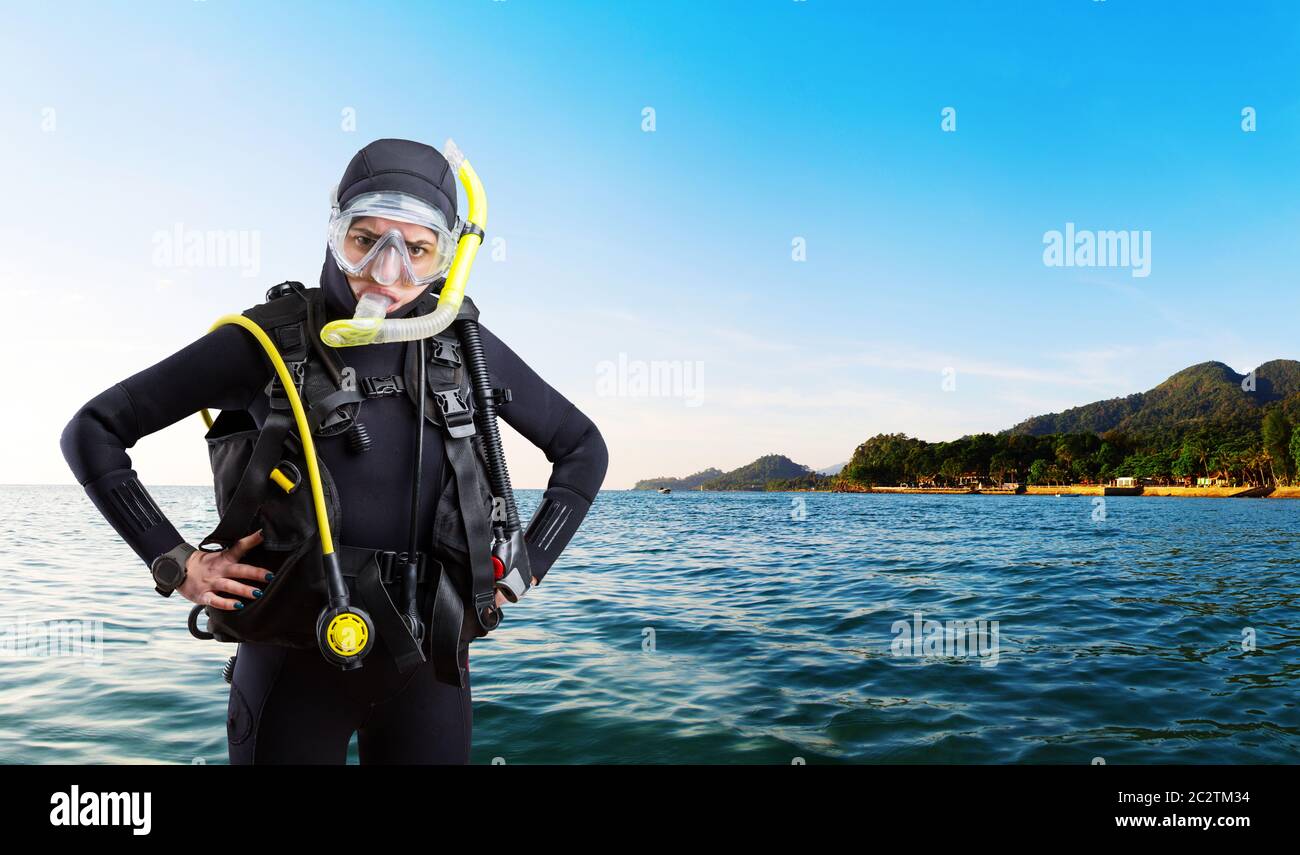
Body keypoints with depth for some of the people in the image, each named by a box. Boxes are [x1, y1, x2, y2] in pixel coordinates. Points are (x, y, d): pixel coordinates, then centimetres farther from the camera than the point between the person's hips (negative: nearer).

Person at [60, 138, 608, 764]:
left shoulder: (464, 345, -2)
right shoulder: (272, 339, -9)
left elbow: (583, 447, 10)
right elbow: (93, 432, -2)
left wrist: (528, 565, 2)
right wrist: (175, 564, -7)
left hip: (427, 661, 2)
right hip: (294, 658, -2)